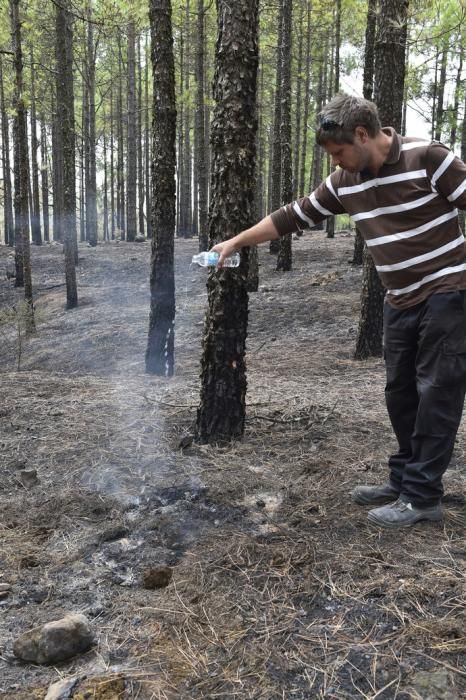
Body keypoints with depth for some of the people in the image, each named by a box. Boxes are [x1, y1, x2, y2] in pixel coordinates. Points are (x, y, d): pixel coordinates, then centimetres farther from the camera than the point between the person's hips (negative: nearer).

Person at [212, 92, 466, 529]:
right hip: (401, 302, 7)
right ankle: (404, 482, 24)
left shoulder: (426, 158, -14)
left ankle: (422, 497, 6)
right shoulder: (345, 182, 4)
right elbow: (293, 217, 10)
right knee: (401, 393, 10)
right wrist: (236, 242, 12)